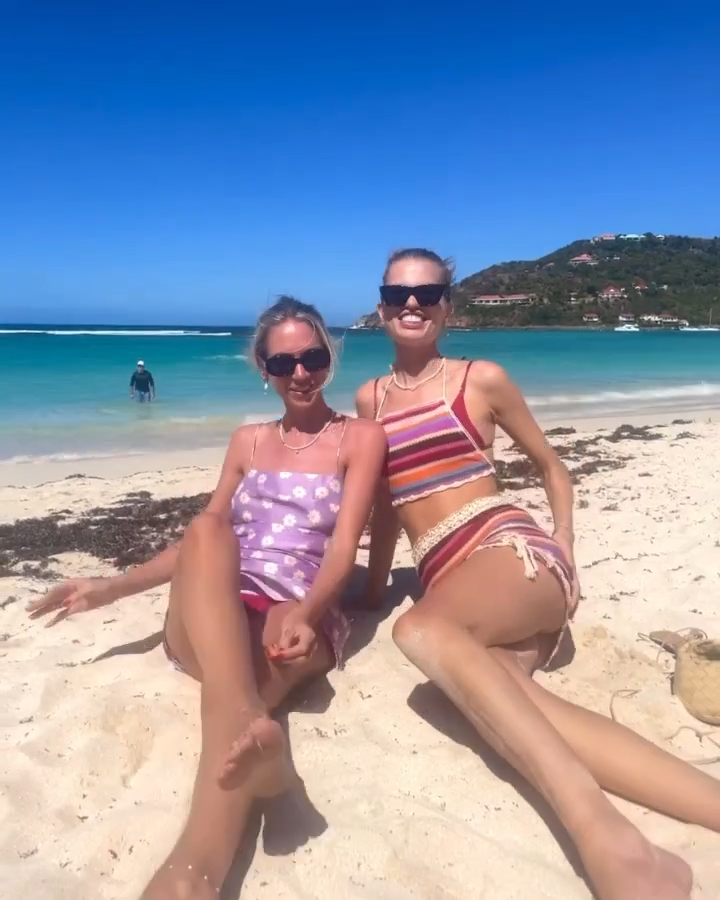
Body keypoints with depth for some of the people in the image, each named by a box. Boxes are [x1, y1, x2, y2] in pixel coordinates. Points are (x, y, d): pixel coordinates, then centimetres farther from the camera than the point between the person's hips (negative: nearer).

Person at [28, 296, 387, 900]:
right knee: (206, 535, -34)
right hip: (207, 624, 2)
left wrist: (304, 616, -25)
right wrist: (113, 587, 12)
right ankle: (249, 729, -58)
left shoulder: (362, 437, 8)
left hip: (300, 621, -2)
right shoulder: (248, 442, 21)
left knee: (266, 643, -40)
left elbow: (343, 548, -5)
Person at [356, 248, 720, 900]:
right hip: (447, 577, 4)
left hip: (512, 550, -3)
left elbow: (551, 466, 18)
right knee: (497, 696, -31)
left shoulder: (483, 379, 9)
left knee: (421, 631, -36)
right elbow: (388, 500, 25)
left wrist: (566, 549, 8)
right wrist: (372, 589, 23)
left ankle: (601, 831, -41)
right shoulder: (370, 399, 20)